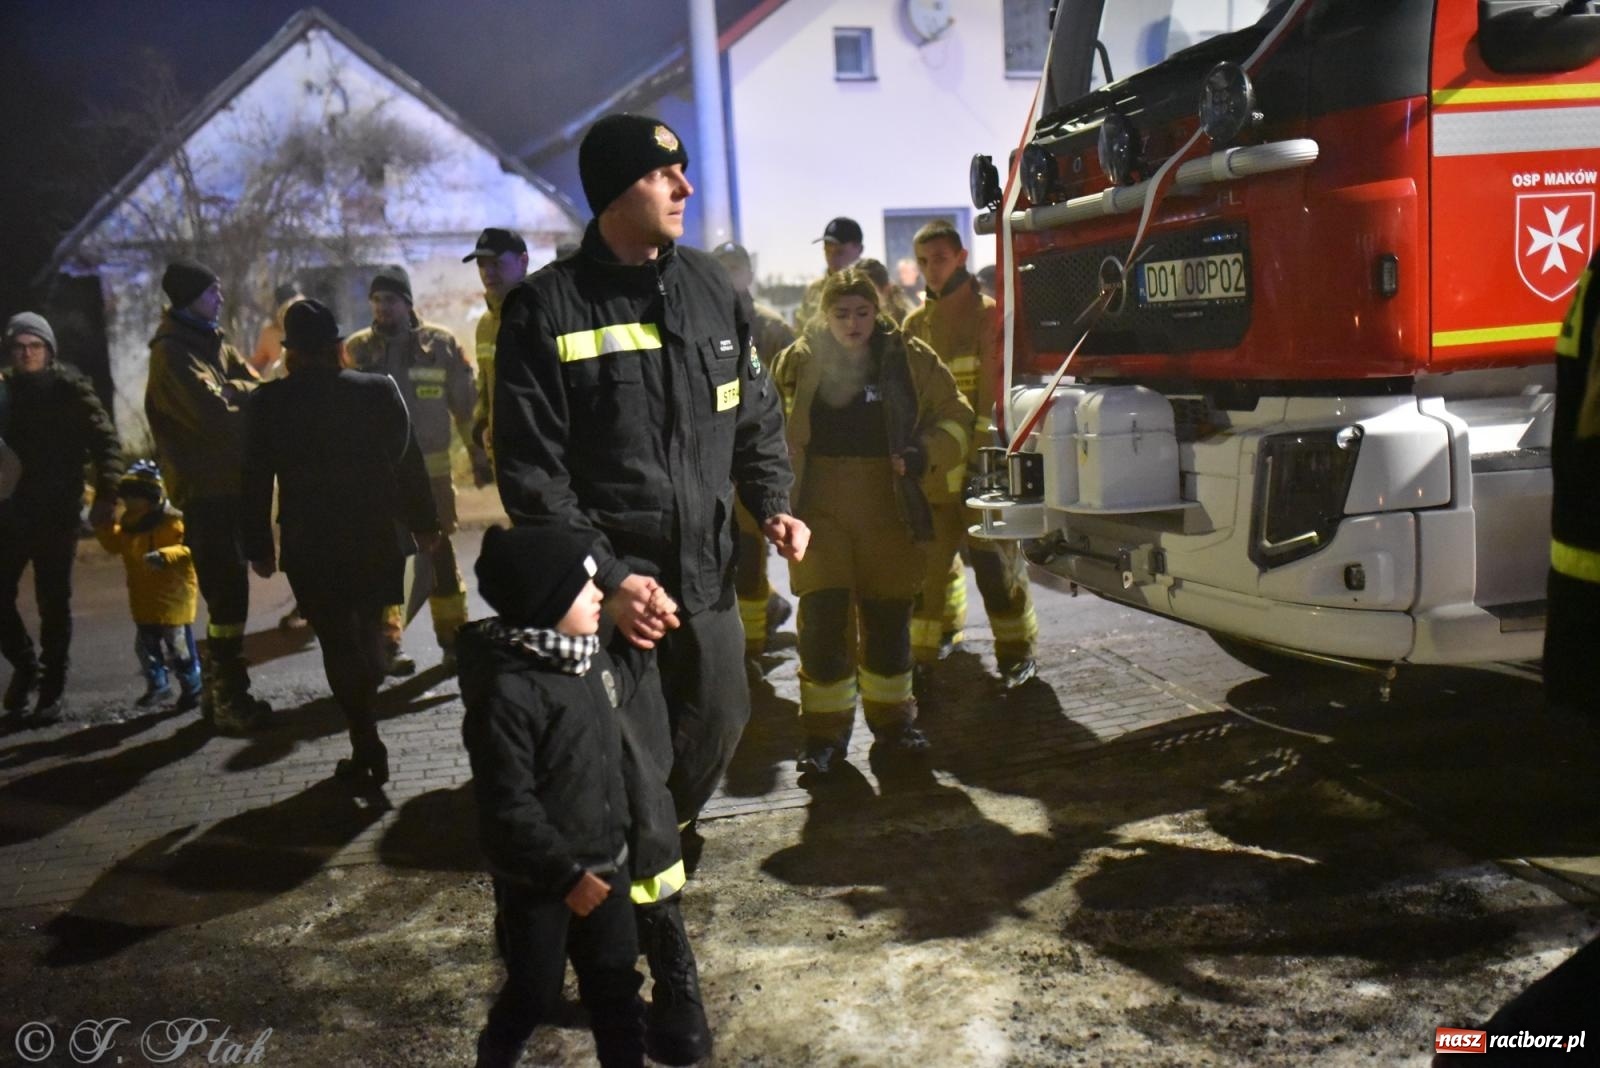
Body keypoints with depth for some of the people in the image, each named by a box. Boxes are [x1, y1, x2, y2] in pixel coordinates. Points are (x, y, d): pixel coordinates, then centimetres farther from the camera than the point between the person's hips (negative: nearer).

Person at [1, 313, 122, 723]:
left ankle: (51, 689, 13)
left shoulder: (69, 388, -3)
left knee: (53, 603, 3)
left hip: (56, 513, -3)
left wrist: (106, 494, -16)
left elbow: (106, 441, -5)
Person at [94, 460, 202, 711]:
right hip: (143, 599, 8)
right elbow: (115, 545, 20)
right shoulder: (128, 523, 7)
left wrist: (165, 555, -43)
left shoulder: (172, 521, -19)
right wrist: (104, 525, 6)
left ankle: (192, 688, 16)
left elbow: (188, 548, -29)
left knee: (179, 647, 2)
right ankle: (158, 685, 32)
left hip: (173, 597, -8)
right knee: (146, 647, 16)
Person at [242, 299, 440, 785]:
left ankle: (367, 747, 1)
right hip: (380, 536, 3)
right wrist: (423, 522, 12)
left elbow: (256, 479, -3)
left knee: (338, 643, 4)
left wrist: (258, 546, 6)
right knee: (366, 630, 20)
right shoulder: (380, 389, -2)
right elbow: (409, 459, 3)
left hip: (312, 545, -2)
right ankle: (367, 737, 28)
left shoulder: (270, 402, -6)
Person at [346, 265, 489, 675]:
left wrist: (479, 454, 4)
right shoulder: (356, 348, 4)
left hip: (431, 467, -1)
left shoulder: (441, 344, -1)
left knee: (440, 554, 4)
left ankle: (453, 641, 13)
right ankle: (390, 644, 13)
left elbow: (466, 403, 5)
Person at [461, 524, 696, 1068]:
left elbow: (616, 693, 23)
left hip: (606, 860, 7)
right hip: (538, 879, -6)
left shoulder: (587, 655, -2)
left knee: (615, 979, 17)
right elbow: (508, 808, -24)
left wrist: (638, 644, 8)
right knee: (535, 993, 13)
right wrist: (565, 874, -22)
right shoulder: (506, 693, -27)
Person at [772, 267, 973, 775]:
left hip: (889, 509, 1)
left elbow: (955, 415, 9)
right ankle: (825, 732, 7)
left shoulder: (910, 358, 1)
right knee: (823, 617, -5)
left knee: (889, 620, 10)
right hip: (820, 510, -1)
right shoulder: (799, 362, 1)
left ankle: (892, 723, 25)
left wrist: (926, 454, -9)